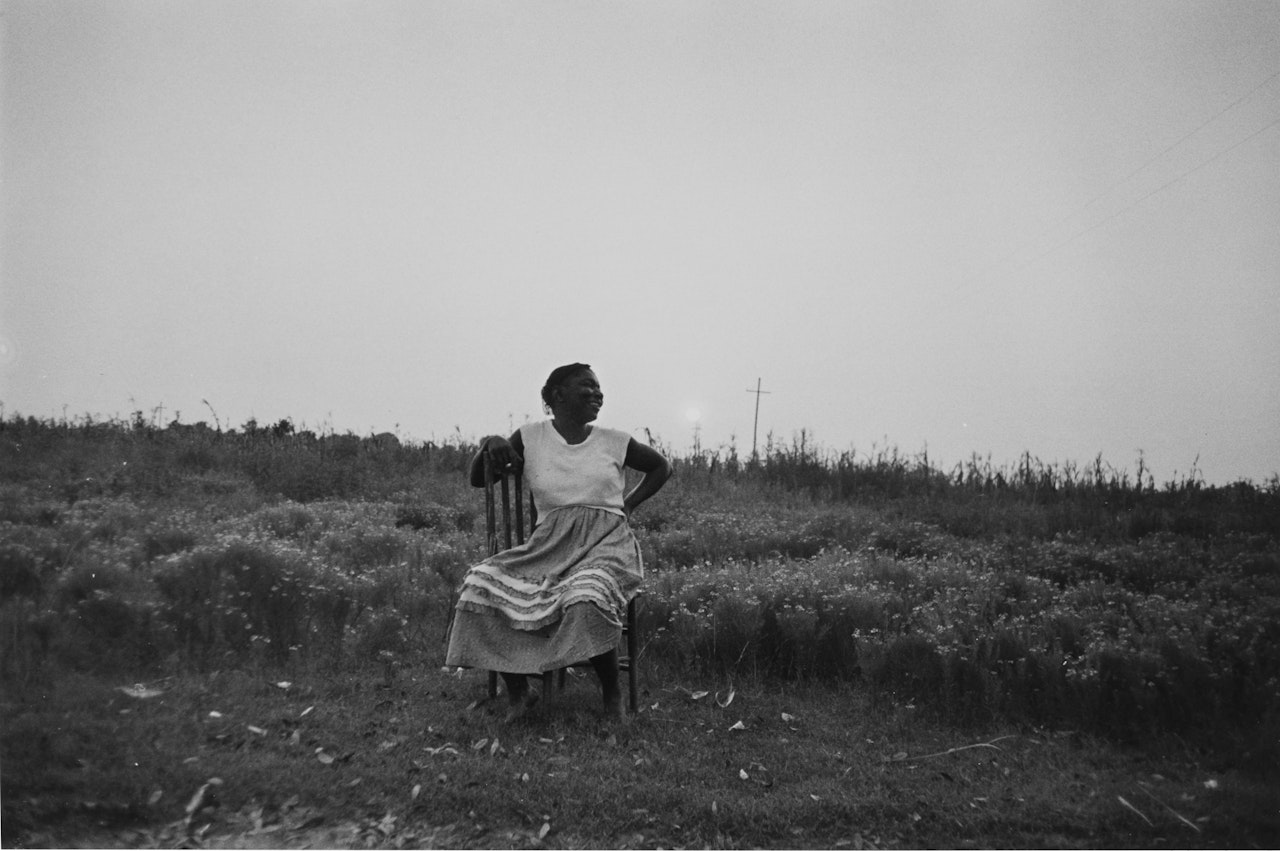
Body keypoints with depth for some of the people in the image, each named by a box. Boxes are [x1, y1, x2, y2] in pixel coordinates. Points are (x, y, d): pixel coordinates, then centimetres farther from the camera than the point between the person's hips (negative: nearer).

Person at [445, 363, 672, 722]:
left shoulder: (614, 441, 9)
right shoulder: (531, 437, 10)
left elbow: (662, 467, 24)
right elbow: (477, 480, 15)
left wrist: (628, 503, 11)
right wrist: (489, 444, -5)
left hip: (605, 544, -2)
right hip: (549, 546, 2)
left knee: (587, 598, -36)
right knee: (481, 583, -23)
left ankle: (612, 696, -11)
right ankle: (518, 693, -7)